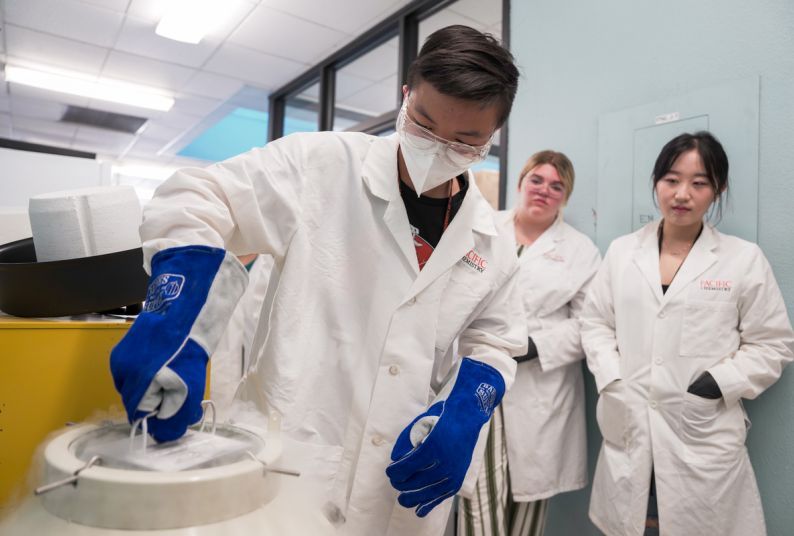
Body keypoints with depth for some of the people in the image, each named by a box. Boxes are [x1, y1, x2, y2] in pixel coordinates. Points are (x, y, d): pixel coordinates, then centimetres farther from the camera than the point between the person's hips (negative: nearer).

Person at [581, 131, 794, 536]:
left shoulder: (745, 259, -1)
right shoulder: (621, 251, 5)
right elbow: (595, 323, 9)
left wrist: (719, 384, -11)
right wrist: (612, 380, -5)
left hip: (704, 435, -2)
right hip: (629, 429, 2)